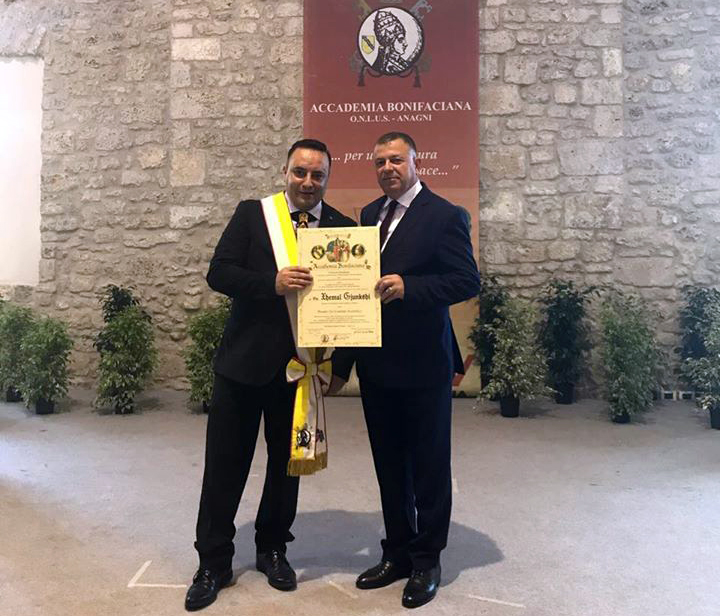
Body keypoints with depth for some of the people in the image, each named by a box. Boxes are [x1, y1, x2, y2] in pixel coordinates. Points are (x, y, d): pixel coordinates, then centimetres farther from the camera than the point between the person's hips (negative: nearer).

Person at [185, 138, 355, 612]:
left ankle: (273, 549, 34)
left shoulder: (343, 227, 3)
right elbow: (219, 273, -7)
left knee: (287, 461, 14)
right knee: (226, 462, 6)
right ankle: (214, 562, 23)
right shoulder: (251, 213, 1)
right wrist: (272, 283, -23)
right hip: (244, 359, -1)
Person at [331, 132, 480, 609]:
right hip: (376, 365, 7)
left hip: (424, 366, -6)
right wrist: (343, 363, 11)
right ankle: (398, 553, 33)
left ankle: (427, 561, 26)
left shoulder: (444, 216, -8)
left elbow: (468, 281, -14)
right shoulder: (369, 215, 12)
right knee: (389, 466, 17)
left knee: (429, 468, 9)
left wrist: (408, 286, -26)